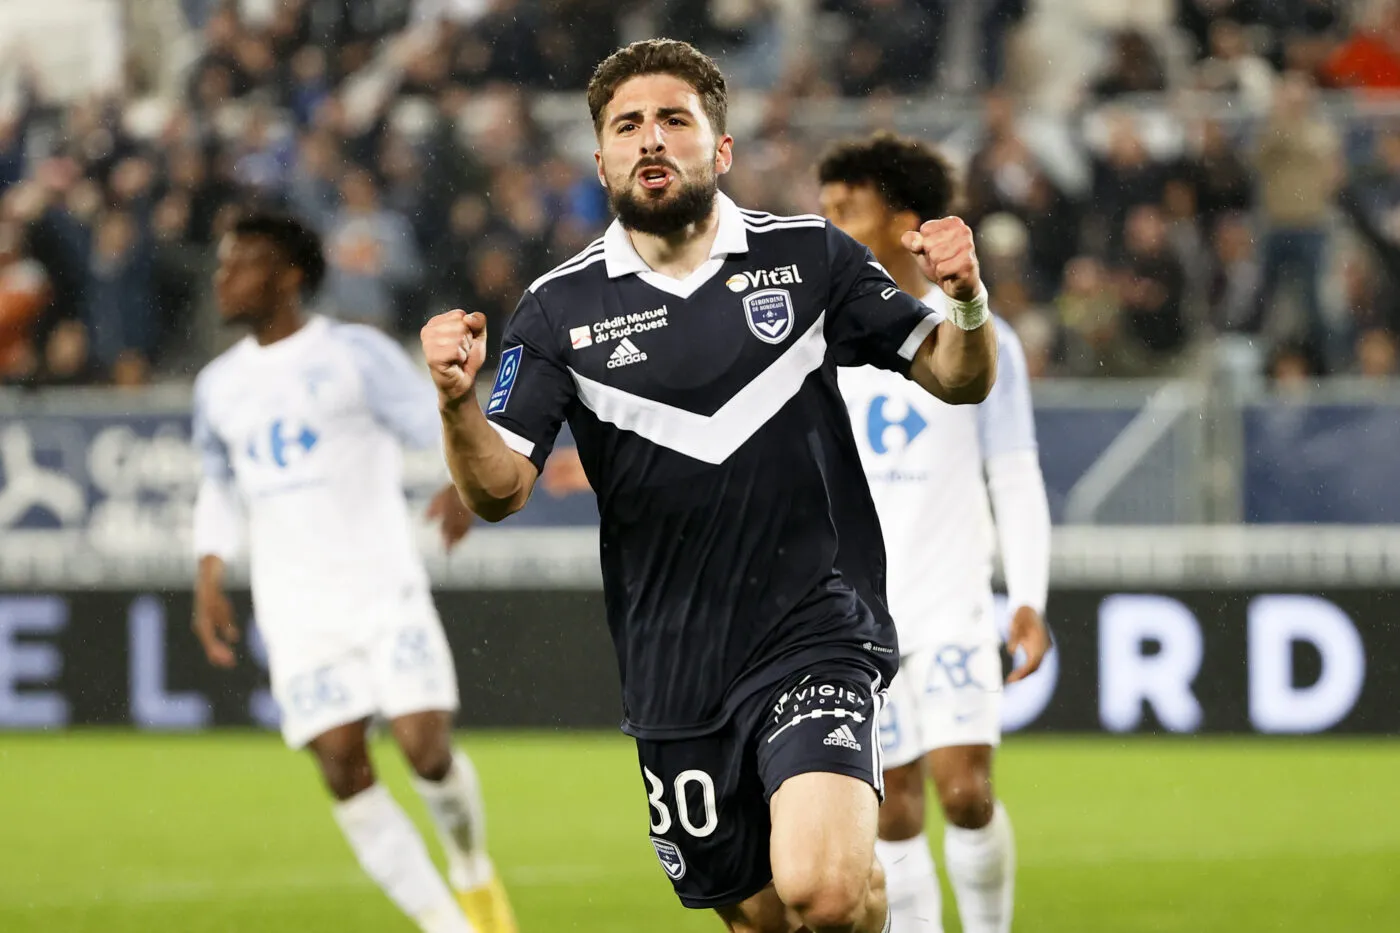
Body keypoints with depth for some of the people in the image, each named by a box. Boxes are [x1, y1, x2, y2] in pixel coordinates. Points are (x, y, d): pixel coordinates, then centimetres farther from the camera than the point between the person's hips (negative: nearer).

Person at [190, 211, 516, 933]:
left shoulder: (356, 355, -2)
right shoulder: (219, 385, 13)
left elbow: (443, 428, -6)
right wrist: (209, 576, 13)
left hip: (384, 591, -4)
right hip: (296, 612, 4)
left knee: (426, 745, -14)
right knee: (343, 767, -8)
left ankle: (471, 867, 17)